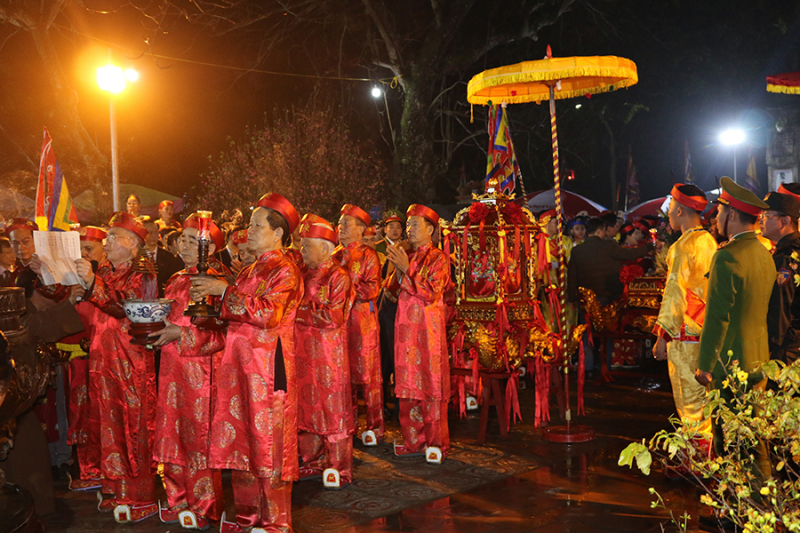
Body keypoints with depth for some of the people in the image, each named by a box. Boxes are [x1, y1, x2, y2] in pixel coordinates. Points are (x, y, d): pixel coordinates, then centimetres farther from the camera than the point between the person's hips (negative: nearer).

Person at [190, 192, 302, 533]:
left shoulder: (285, 271, -8)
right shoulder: (250, 271, 18)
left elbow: (268, 313, -22)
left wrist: (224, 291, -17)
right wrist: (211, 299, 6)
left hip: (267, 365, -8)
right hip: (239, 364, 8)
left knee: (267, 440, -3)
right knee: (241, 437, 10)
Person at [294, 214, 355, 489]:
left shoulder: (338, 276, -9)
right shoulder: (303, 273, 13)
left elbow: (334, 316, -16)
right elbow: (292, 306, 20)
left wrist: (302, 311, -14)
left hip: (329, 351, -7)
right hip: (303, 350, 7)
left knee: (332, 407, -1)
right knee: (306, 405, 11)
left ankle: (339, 469, 8)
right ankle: (313, 461, 24)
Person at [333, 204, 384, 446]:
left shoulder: (368, 255, -3)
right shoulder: (335, 254, 14)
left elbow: (373, 289, -12)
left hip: (362, 321, -5)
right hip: (339, 319, 6)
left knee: (367, 374, -2)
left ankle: (375, 427, 6)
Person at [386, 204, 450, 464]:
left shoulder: (438, 258, -3)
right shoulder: (406, 257, 16)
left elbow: (431, 293, -14)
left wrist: (407, 269, -16)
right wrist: (397, 269, 2)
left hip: (428, 328, -6)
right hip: (406, 328, 6)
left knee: (431, 384, -4)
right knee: (408, 384, 6)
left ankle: (436, 443, 4)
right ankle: (414, 440, 14)